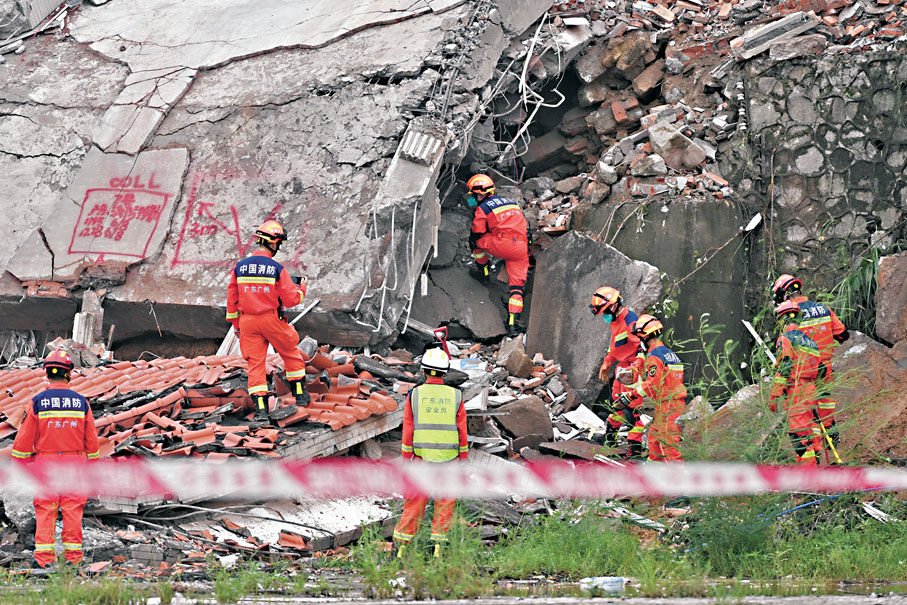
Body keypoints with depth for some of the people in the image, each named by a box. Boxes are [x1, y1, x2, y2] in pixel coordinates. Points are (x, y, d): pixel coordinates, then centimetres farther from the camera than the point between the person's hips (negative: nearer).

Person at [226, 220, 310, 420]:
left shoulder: (240, 266, -1)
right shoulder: (277, 269, -13)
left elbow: (232, 298, 7)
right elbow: (291, 299, -10)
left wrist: (236, 323, 18)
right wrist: (302, 288, 11)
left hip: (248, 321, 3)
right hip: (271, 321, -3)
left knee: (255, 363, 6)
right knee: (291, 354, 20)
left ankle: (260, 407, -1)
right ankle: (300, 393, 28)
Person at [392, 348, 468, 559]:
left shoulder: (415, 395, -1)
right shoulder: (455, 396, 0)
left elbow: (408, 432, 0)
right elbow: (462, 432, 1)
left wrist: (406, 462, 5)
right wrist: (463, 462, 8)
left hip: (422, 457, 0)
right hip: (449, 459, 0)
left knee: (414, 502, 7)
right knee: (445, 504, 8)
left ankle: (400, 546, 7)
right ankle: (437, 545, 4)